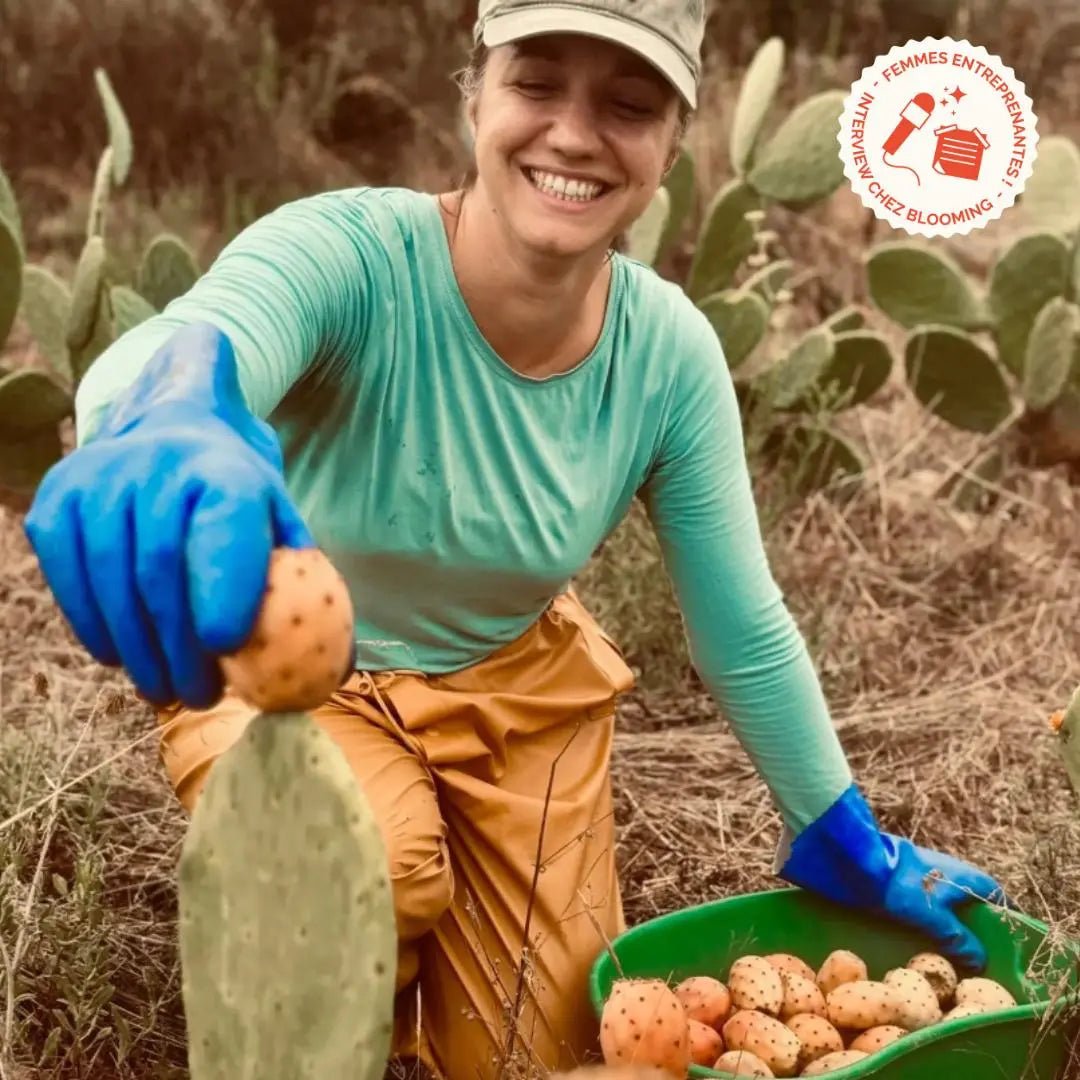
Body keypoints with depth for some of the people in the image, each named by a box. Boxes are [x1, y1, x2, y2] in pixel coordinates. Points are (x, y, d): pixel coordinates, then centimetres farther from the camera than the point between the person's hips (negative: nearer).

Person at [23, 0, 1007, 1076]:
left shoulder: (669, 353, -17)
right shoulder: (351, 254, -29)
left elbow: (744, 632, -6)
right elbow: (185, 344, -53)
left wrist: (847, 846, 2)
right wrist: (166, 431, -78)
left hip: (515, 687, 3)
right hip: (286, 673, -3)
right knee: (382, 871, -34)